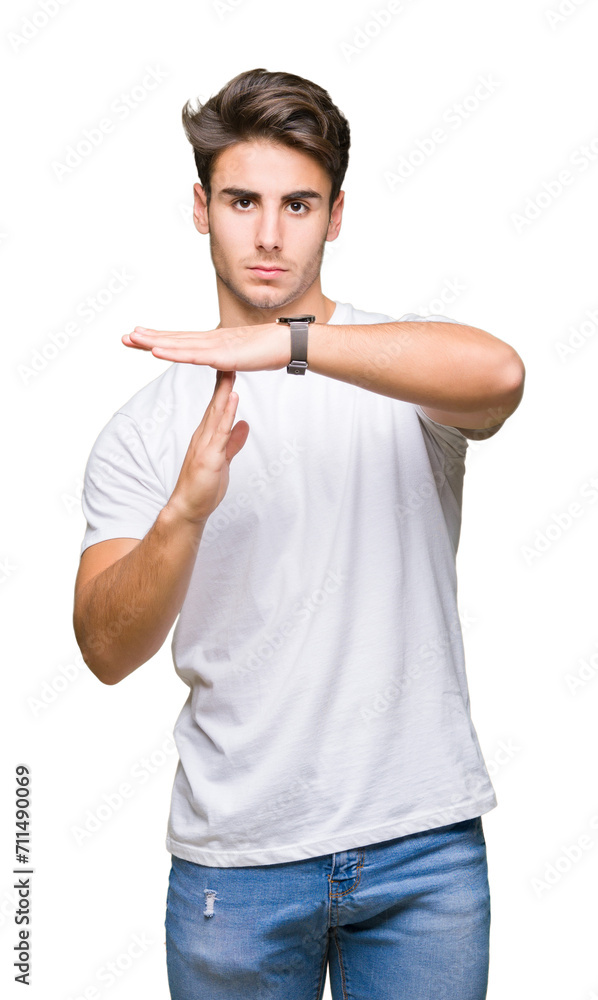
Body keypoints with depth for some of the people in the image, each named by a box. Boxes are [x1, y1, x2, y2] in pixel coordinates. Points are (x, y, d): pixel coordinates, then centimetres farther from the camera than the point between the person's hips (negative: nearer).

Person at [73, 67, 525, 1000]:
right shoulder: (141, 431, 2)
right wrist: (187, 510, -25)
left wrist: (286, 341, -33)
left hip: (424, 844, 0)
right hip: (235, 855, 1)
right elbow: (108, 651, -8)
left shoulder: (410, 363, -1)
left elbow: (498, 374, -25)